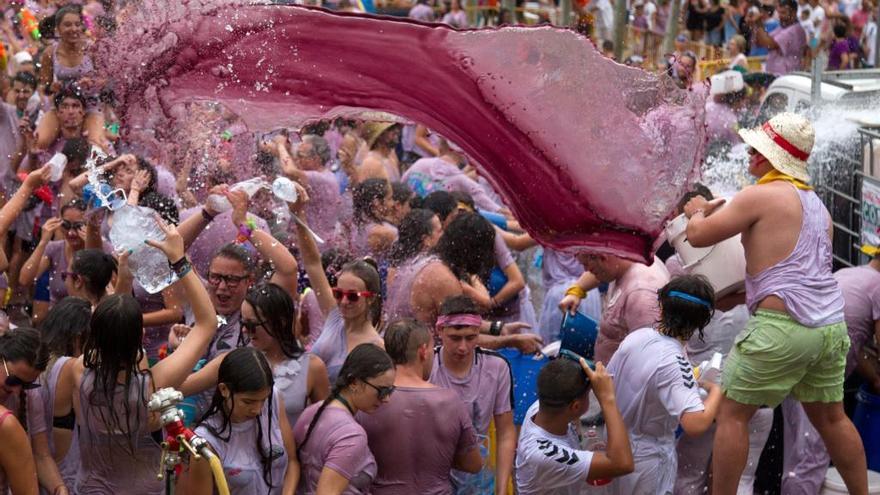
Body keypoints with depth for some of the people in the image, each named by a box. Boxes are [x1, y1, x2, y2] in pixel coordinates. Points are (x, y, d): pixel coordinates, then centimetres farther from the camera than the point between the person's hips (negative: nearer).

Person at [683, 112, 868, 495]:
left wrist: (697, 212, 17)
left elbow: (698, 236, -5)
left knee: (732, 414, 2)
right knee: (830, 418, 18)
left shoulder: (761, 195, -7)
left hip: (783, 324, -8)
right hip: (831, 325, 8)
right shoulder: (817, 204, 19)